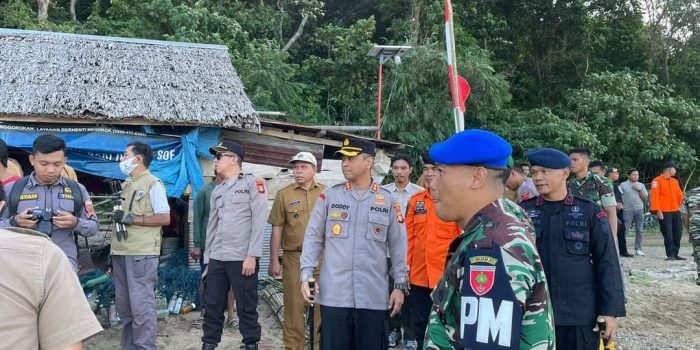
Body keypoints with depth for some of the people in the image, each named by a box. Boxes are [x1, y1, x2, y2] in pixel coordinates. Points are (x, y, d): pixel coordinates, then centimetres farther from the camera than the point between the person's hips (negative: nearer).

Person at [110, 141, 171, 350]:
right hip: (121, 253, 8)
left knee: (141, 304, -6)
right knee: (124, 304, 12)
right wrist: (113, 253, 17)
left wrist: (131, 218, -15)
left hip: (142, 254, -8)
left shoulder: (153, 184, -5)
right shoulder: (126, 185, 19)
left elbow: (165, 218, -12)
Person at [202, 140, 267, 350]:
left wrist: (252, 255, -15)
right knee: (212, 306, 8)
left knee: (246, 307, 1)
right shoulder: (217, 191, 18)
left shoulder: (253, 183, -3)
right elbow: (212, 226, 19)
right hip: (217, 259, 6)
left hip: (243, 259, -6)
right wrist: (207, 261, 15)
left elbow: (259, 221, -10)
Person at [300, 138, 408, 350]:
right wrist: (306, 274, -4)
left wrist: (400, 285, 4)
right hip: (334, 294, 0)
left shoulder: (388, 201, 5)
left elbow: (398, 246, 7)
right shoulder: (329, 196, 4)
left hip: (373, 296, 0)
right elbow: (313, 238, 5)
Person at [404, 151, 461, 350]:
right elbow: (409, 237, 11)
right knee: (419, 326, 13)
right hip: (419, 276, 4)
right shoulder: (415, 200, 7)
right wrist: (406, 268, 9)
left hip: (447, 276, -4)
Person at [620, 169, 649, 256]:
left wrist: (639, 190, -4)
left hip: (639, 210, 4)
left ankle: (638, 249, 11)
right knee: (625, 230, -7)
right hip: (627, 210, -4)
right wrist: (620, 204, -11)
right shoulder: (623, 185, 2)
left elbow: (645, 198, 8)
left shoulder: (641, 185, 14)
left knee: (639, 230, 4)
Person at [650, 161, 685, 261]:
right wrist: (658, 211, -18)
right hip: (664, 213, -7)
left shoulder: (675, 181, 14)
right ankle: (670, 255, -1)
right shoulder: (657, 181, -7)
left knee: (677, 233, 7)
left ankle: (675, 254, 16)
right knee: (668, 234, -7)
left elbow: (679, 194, 24)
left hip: (676, 212, 7)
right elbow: (654, 196, -13)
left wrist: (679, 206, 17)